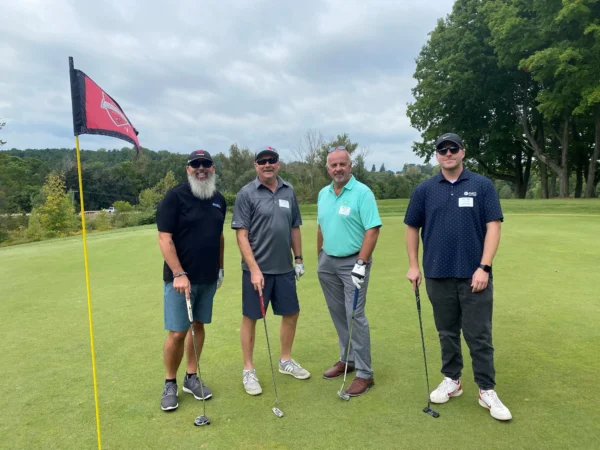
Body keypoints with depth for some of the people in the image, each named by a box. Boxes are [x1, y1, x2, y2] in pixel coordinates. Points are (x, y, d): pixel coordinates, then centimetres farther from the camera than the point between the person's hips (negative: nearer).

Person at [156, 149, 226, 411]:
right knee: (177, 332, -1)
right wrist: (179, 273, -21)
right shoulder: (175, 197, -10)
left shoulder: (219, 200, 8)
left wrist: (220, 268, 15)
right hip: (181, 277, -5)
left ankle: (191, 377, 28)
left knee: (198, 326, 13)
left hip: (208, 277, 5)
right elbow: (164, 238, -15)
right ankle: (170, 383, 19)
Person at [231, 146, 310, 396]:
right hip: (257, 269, -5)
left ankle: (286, 361, 35)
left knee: (291, 313, 14)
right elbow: (241, 235, -12)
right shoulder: (246, 194, -8)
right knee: (250, 317, 6)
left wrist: (298, 258, 11)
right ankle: (248, 370, 22)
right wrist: (254, 269, -17)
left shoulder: (289, 191, 6)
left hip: (284, 268, 5)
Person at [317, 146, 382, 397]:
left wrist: (361, 264, -23)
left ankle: (364, 374, 5)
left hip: (353, 262, -6)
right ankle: (347, 359, 31)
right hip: (328, 262, 7)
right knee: (338, 314, 14)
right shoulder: (323, 194, 9)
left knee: (355, 316, -6)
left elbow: (372, 230, -18)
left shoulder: (362, 192, -13)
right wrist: (320, 257, 17)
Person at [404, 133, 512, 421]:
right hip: (438, 275, 2)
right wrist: (413, 265, 4)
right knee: (447, 333, 13)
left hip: (474, 275, -2)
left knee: (479, 335, 3)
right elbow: (412, 227, 10)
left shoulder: (483, 185, 0)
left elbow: (493, 226, -4)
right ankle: (451, 381, 29)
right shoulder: (424, 190, 5)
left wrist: (484, 267, -12)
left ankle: (487, 391, 16)